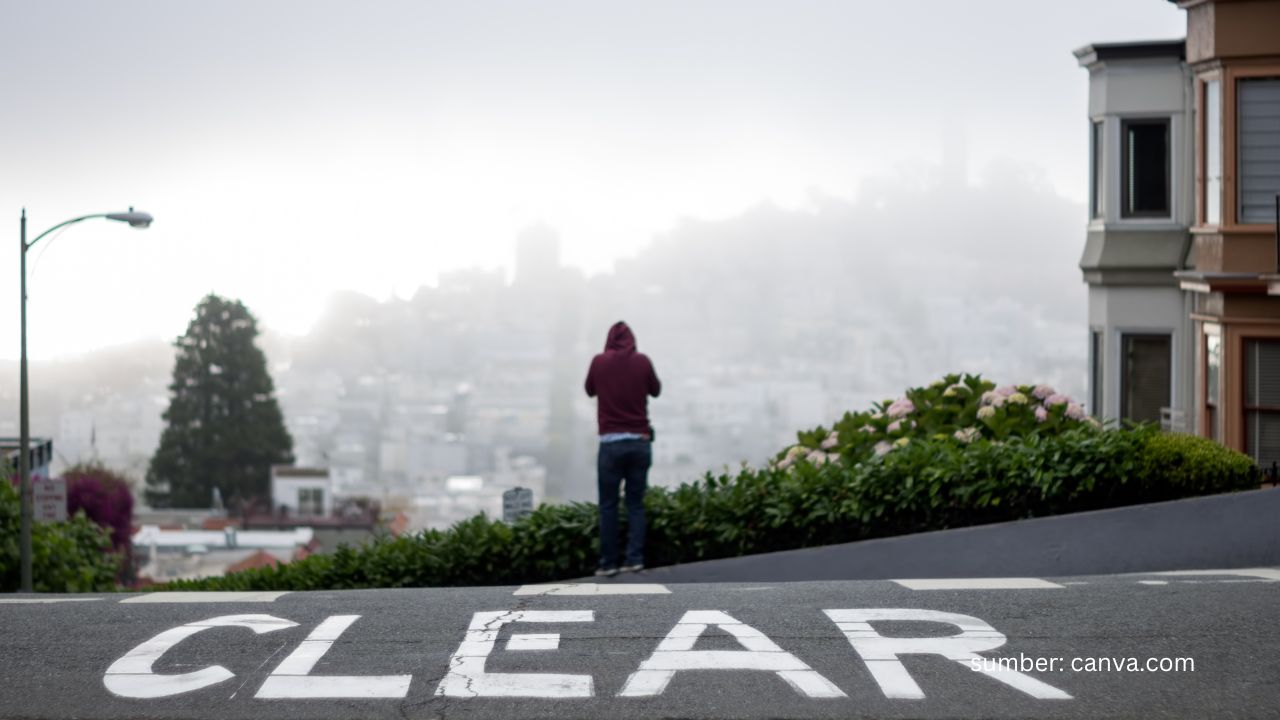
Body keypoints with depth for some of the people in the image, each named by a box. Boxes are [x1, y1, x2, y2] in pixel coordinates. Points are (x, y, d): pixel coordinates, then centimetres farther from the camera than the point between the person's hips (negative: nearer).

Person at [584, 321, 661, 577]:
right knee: (636, 503, 6)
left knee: (608, 504, 3)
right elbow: (656, 390, 17)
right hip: (640, 441, 1)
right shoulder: (642, 361, 1)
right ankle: (635, 558, -4)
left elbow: (590, 390, 16)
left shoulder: (599, 362, -1)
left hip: (611, 442, -1)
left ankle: (608, 563, -2)